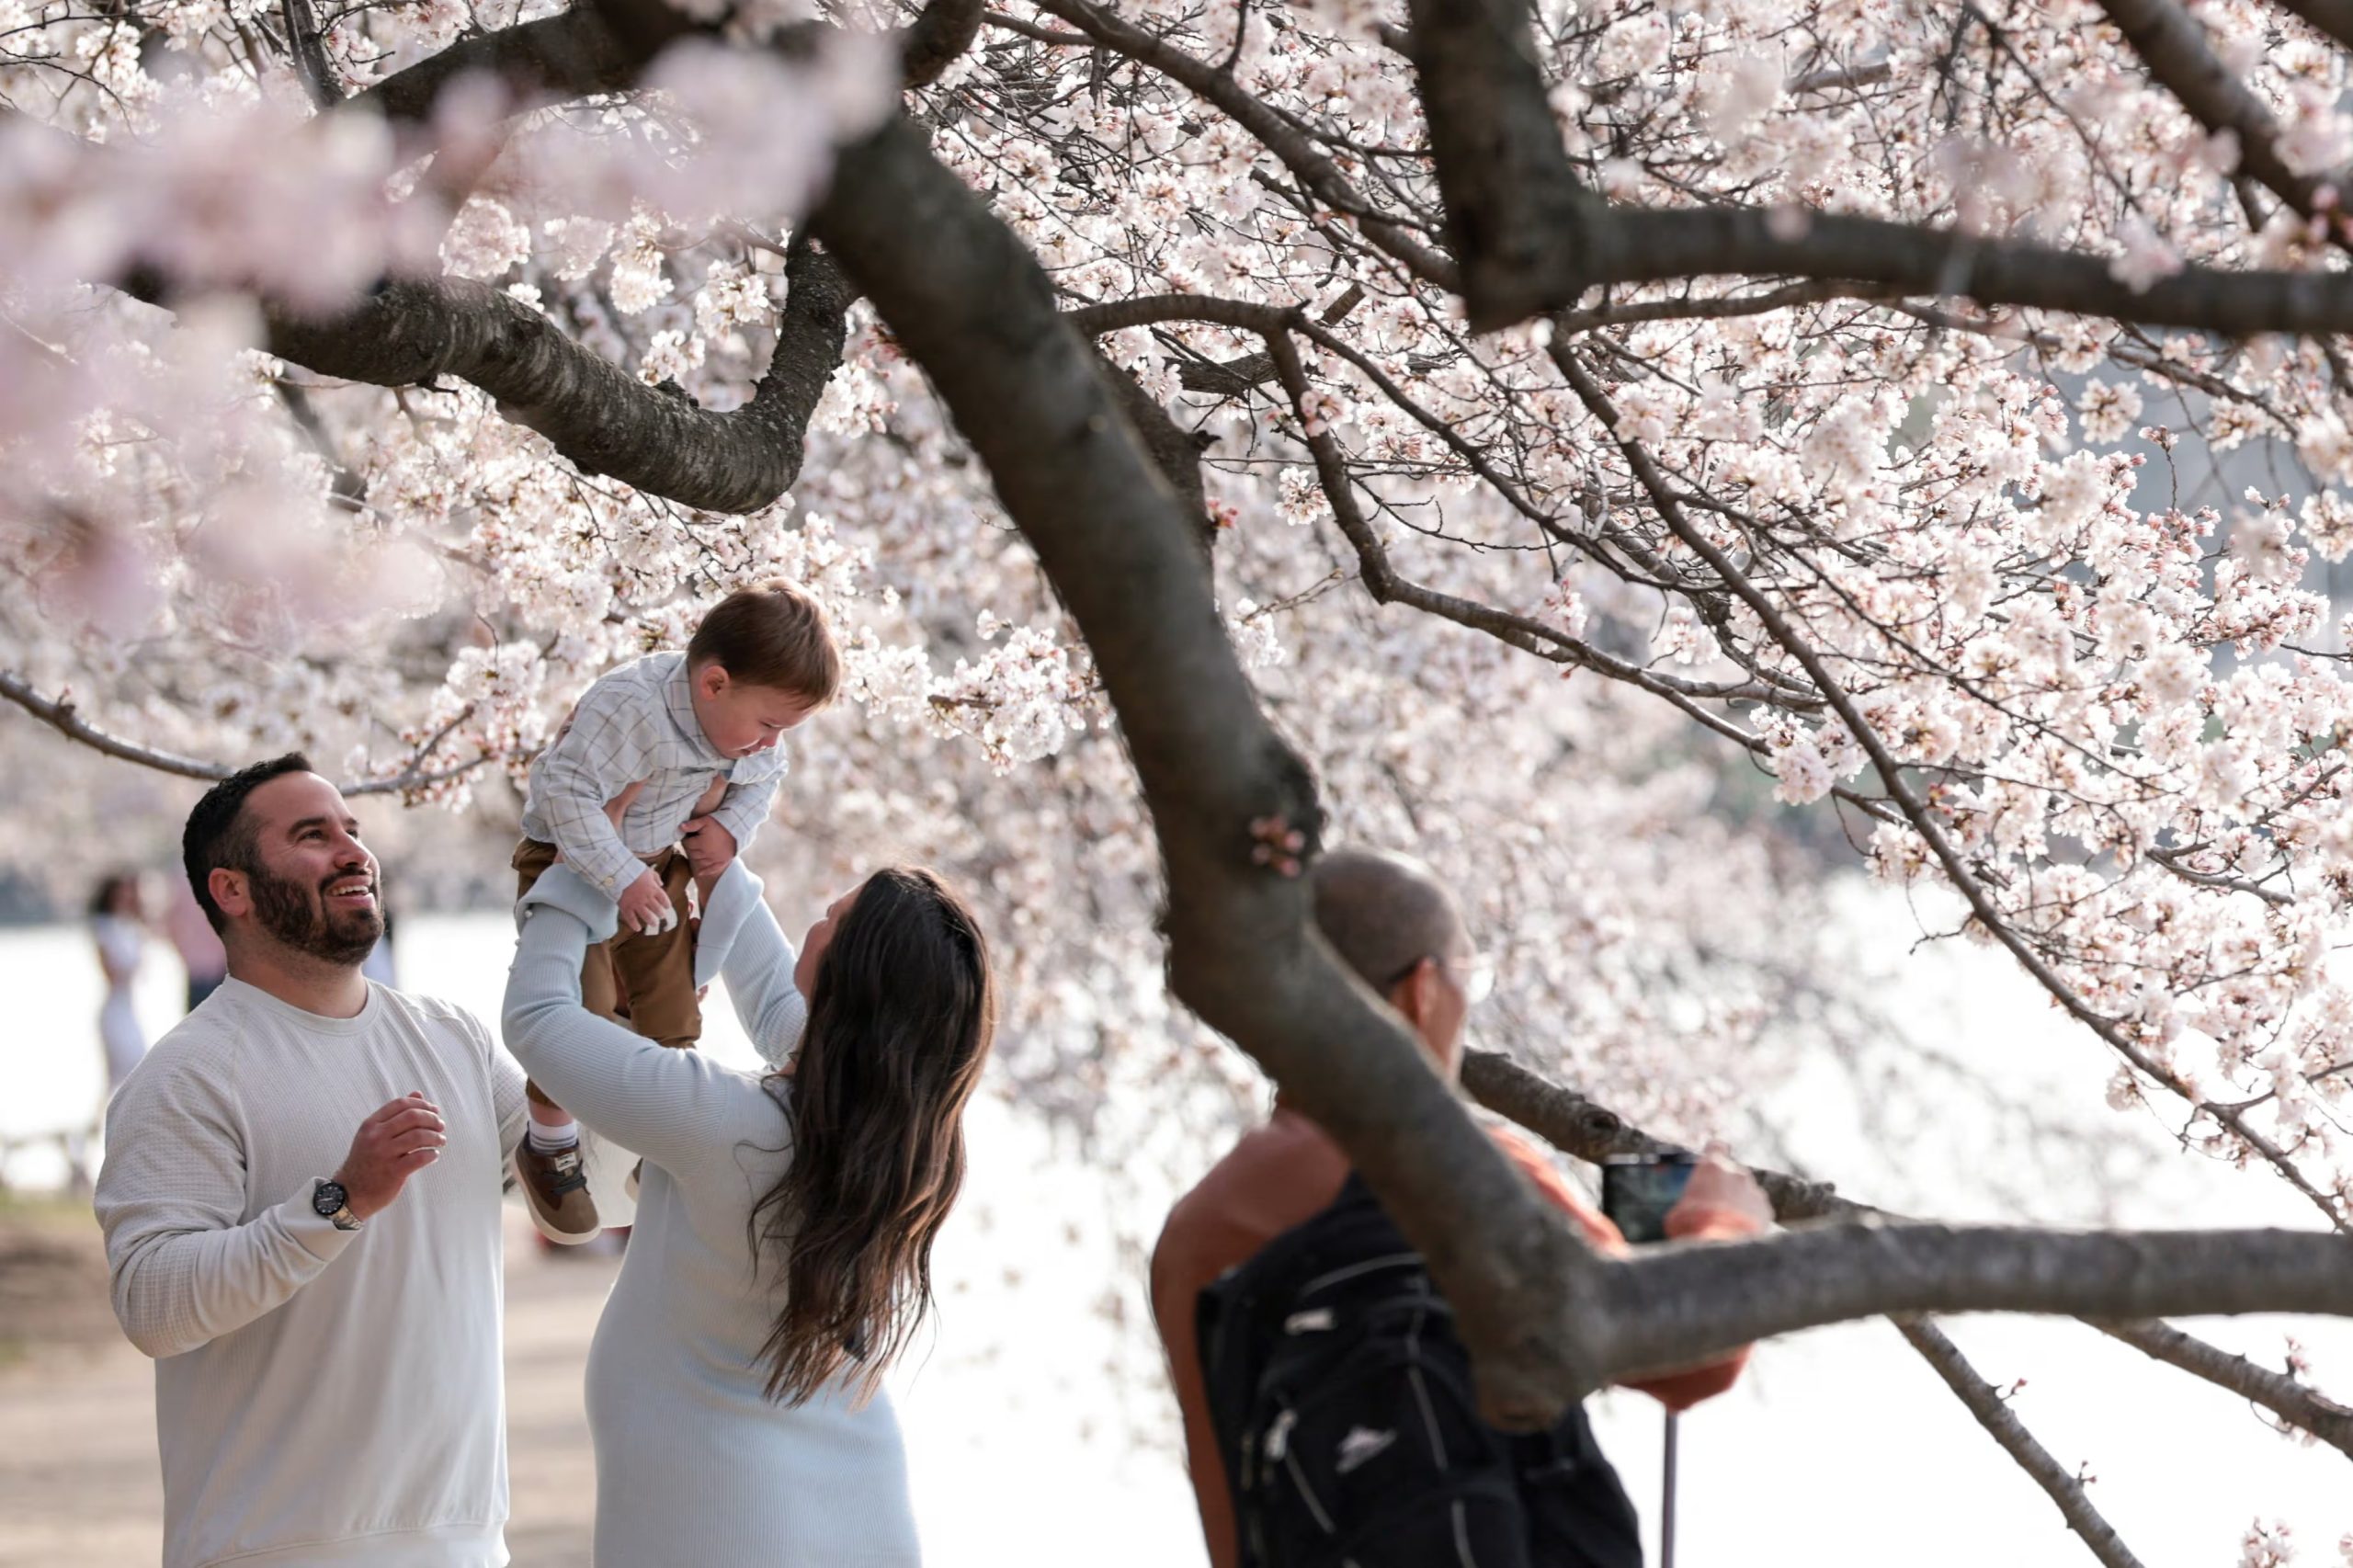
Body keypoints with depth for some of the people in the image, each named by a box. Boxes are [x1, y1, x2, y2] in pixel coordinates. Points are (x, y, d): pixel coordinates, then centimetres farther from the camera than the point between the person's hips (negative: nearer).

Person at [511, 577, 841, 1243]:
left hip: (657, 865, 7)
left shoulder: (744, 721, -11)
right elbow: (565, 788, -41)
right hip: (573, 864, -7)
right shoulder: (631, 708, -37)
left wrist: (732, 826, -10)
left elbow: (763, 777, 10)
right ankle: (549, 1148, 20)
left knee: (673, 1012, 11)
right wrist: (622, 878, -42)